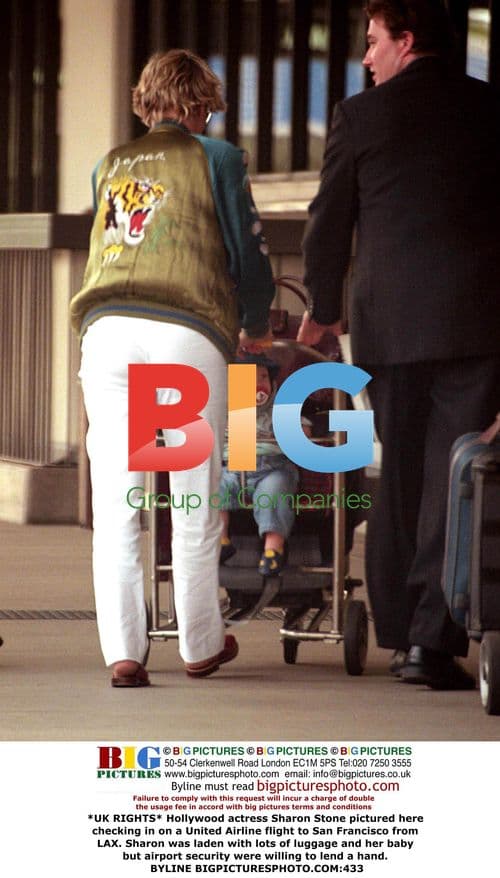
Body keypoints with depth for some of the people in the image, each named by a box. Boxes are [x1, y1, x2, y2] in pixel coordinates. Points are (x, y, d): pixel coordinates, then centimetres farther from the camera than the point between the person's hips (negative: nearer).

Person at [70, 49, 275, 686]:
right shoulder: (215, 159, 10)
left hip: (108, 327, 3)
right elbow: (247, 252, 10)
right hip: (188, 332, -3)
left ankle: (122, 651, -6)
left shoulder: (110, 166, 23)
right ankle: (201, 646, 16)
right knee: (194, 503, 7)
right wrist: (255, 328, 28)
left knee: (113, 502, 1)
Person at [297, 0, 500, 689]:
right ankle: (432, 639, -10)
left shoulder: (360, 116, 2)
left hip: (388, 320, 1)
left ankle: (399, 631, 17)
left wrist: (323, 309, 22)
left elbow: (330, 221, 8)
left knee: (399, 473, 13)